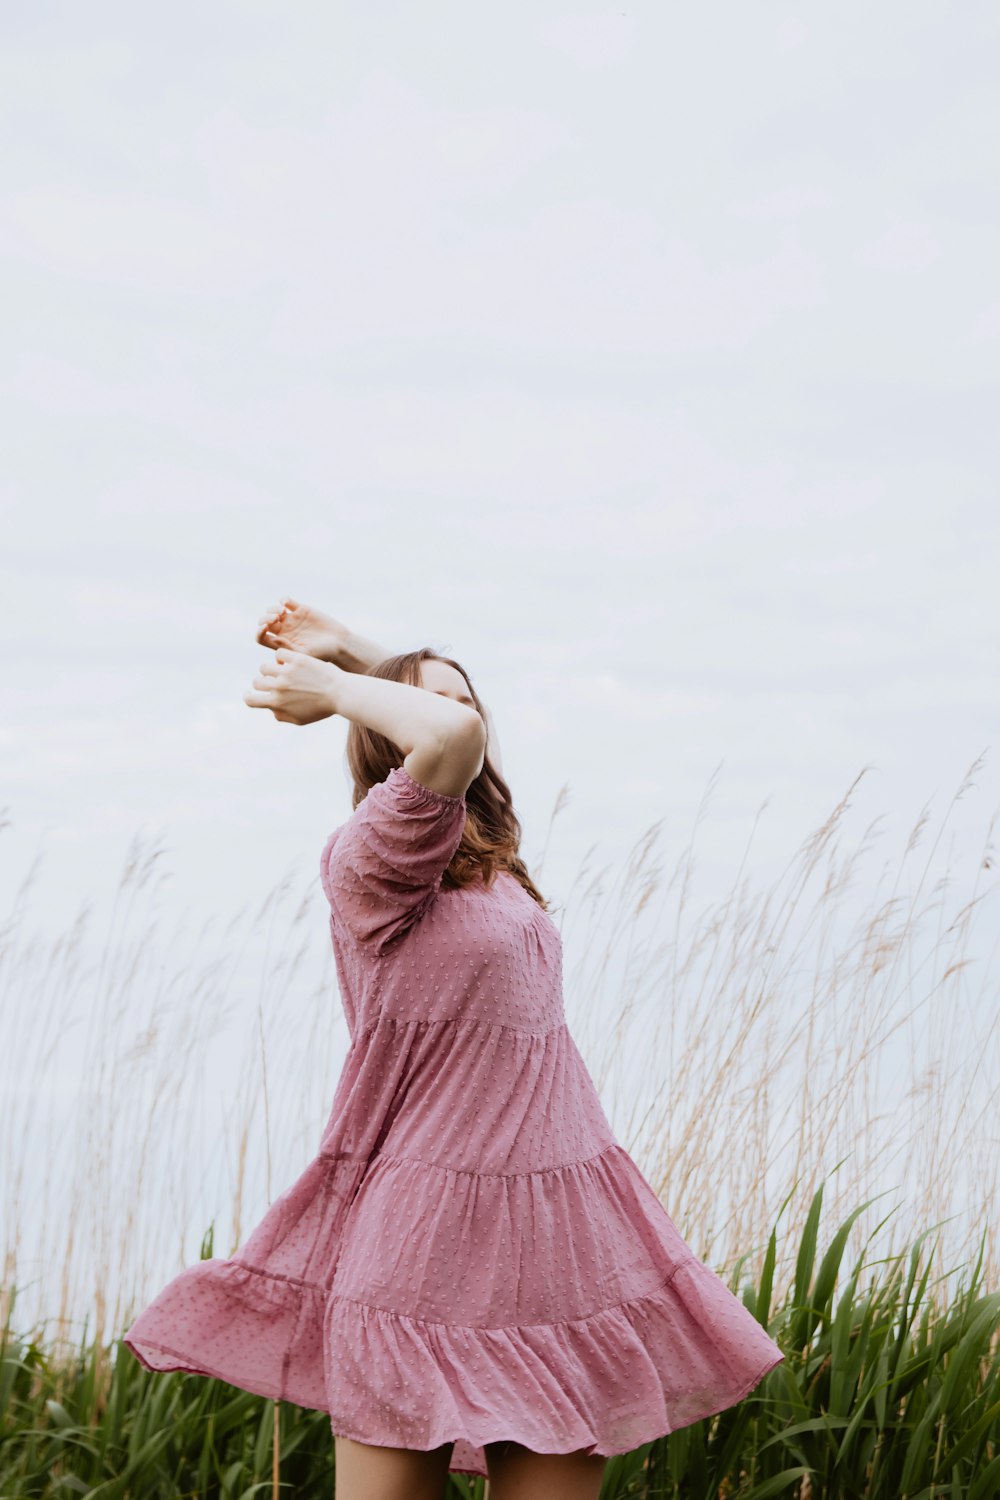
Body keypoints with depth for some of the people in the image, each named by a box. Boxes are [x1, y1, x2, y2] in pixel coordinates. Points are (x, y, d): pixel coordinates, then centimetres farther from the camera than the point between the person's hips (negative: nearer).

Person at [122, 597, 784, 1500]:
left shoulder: (484, 859, 15)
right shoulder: (372, 859, -10)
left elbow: (470, 720, 35)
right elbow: (450, 737, -29)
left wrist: (348, 658, 29)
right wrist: (339, 685, -12)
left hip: (558, 1226, 8)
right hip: (436, 1232, -8)